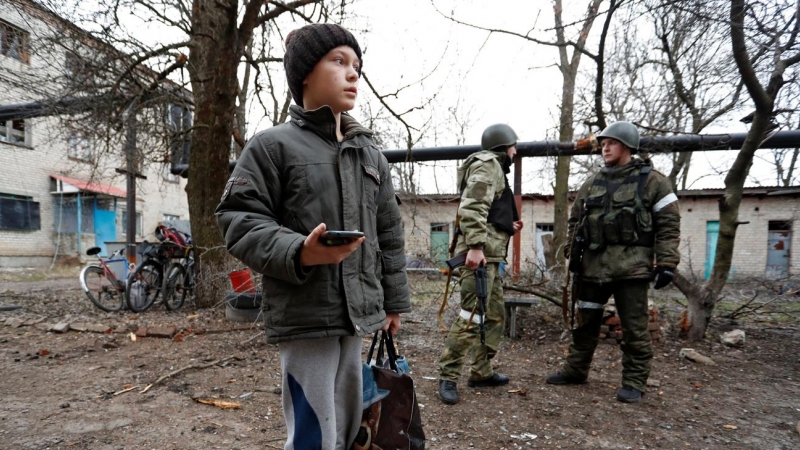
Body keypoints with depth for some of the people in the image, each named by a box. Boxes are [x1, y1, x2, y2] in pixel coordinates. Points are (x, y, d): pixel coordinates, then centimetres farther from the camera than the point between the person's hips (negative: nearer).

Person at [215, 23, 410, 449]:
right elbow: (239, 220, -9)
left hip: (361, 316, 6)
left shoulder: (371, 155, 14)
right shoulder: (273, 145, -3)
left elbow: (389, 234, 16)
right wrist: (299, 253, -25)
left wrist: (393, 301, 16)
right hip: (305, 317, -6)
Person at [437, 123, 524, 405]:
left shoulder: (494, 168, 26)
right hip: (480, 253, -11)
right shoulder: (488, 164, -6)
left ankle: (481, 372, 23)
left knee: (495, 316, 14)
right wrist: (475, 246, -28)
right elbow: (472, 208, -21)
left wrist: (509, 227, 18)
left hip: (490, 254, 11)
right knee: (471, 317, -11)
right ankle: (448, 377, -3)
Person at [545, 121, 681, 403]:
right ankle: (575, 370, 27)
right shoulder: (592, 183, 13)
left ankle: (634, 382, 16)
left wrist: (666, 263, -10)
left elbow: (669, 225, -3)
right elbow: (575, 221, 18)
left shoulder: (652, 182, 0)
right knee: (585, 321, 13)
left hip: (631, 265, -5)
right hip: (593, 265, 5)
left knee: (634, 328, 2)